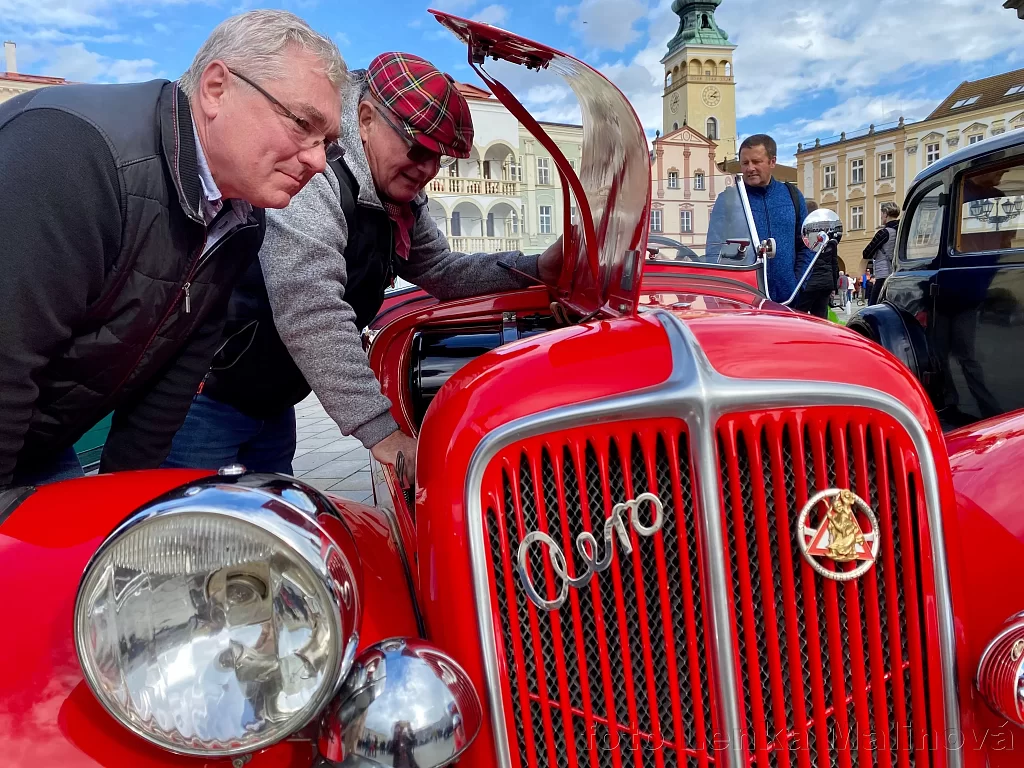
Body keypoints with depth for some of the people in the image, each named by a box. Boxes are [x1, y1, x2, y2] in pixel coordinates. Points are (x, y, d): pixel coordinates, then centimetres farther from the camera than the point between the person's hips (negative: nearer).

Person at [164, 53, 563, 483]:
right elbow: (309, 316, -37)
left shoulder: (402, 202, 3)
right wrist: (381, 430, -38)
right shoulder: (312, 176, -27)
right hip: (206, 397, -8)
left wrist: (536, 269, -3)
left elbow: (442, 271, 12)